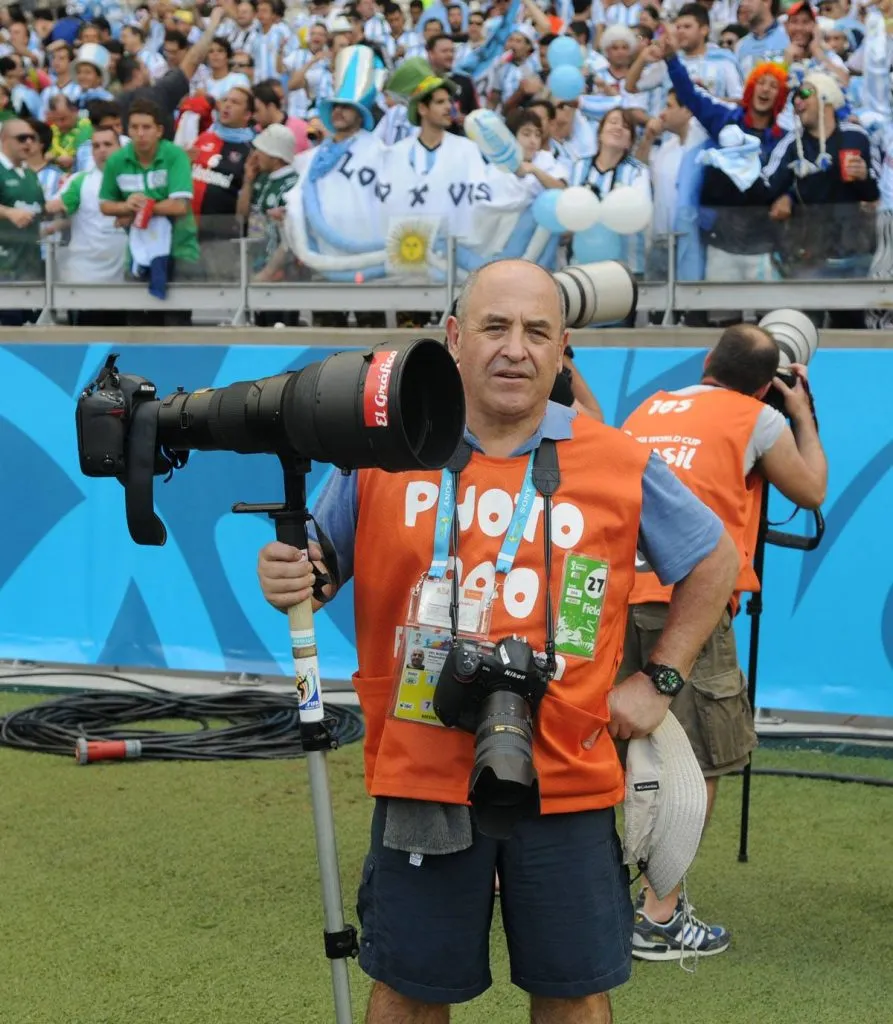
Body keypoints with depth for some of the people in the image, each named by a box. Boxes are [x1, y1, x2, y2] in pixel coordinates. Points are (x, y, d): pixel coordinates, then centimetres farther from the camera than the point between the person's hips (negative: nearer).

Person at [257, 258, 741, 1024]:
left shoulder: (621, 465, -2)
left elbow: (714, 560, 12)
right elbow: (317, 569, 7)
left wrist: (660, 681, 4)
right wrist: (287, 580, -16)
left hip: (568, 782, 0)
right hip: (422, 779, 0)